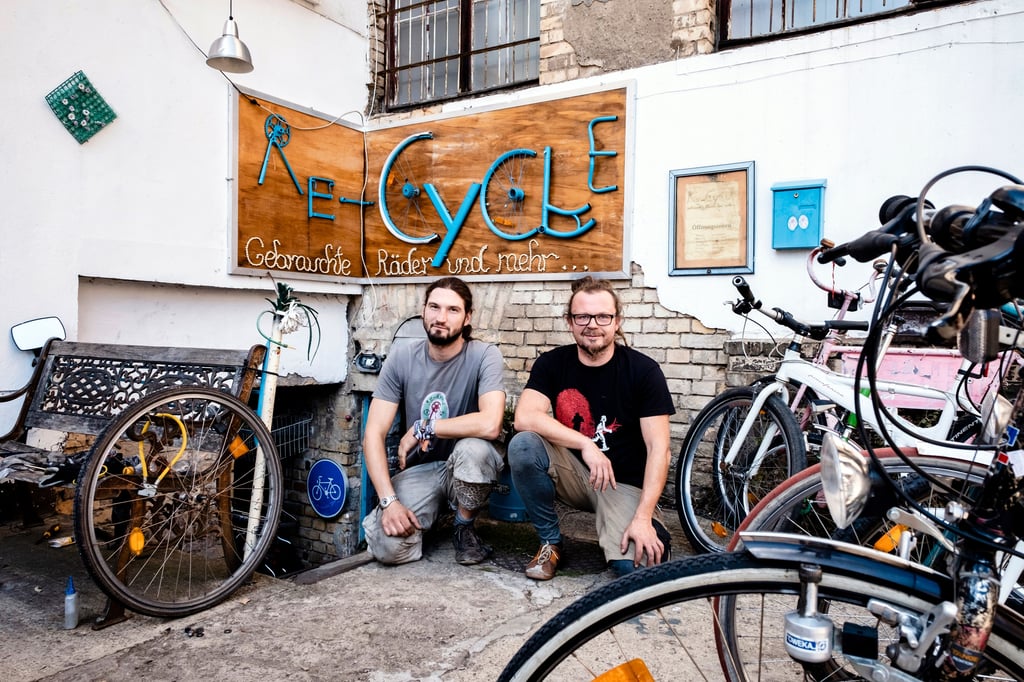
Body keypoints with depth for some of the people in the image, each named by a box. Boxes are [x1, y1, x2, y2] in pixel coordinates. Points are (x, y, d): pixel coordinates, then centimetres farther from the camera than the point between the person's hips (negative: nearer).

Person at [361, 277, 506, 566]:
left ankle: (464, 528, -5)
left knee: (472, 448, -36)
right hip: (418, 470, 2)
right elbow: (374, 435, -10)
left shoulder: (485, 356, -16)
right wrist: (389, 500, -21)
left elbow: (490, 425, -33)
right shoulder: (401, 358, -8)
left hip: (467, 467, -1)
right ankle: (431, 516, 13)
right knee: (387, 547, -23)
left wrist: (421, 428, -22)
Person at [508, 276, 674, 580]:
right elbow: (525, 418, -19)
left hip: (623, 483, -2)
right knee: (523, 445, -27)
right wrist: (586, 444, -28)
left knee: (637, 564, -29)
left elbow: (658, 449, -14)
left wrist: (643, 518, -23)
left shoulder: (643, 370, -10)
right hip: (573, 474, 3)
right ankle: (550, 542, -6)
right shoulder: (552, 363, -3)